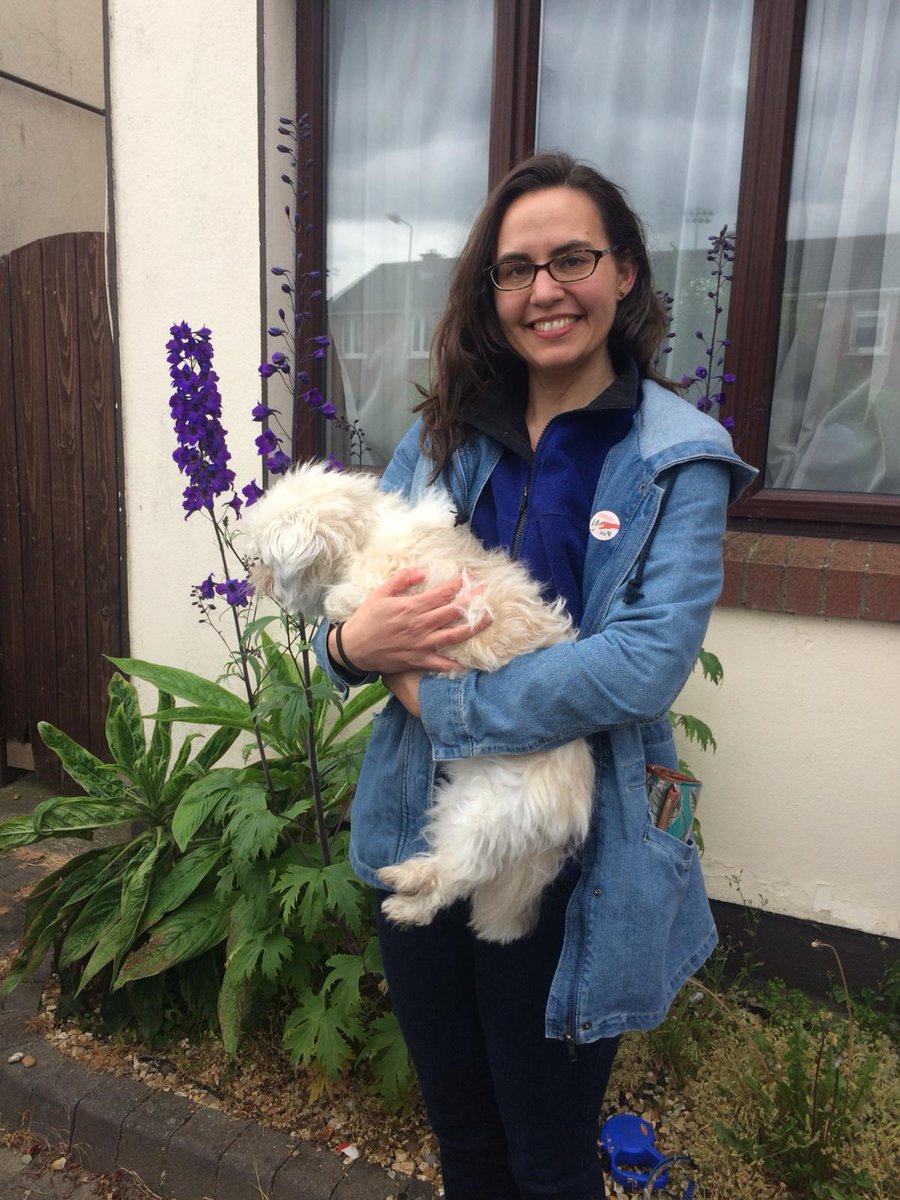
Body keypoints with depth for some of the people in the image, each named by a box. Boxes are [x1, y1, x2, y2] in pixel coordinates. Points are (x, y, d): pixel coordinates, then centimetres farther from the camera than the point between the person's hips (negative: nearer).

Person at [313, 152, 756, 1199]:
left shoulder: (677, 456, -9)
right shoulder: (443, 435, 3)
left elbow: (647, 662, -21)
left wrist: (439, 700, -19)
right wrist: (352, 642, -20)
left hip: (573, 861, -3)